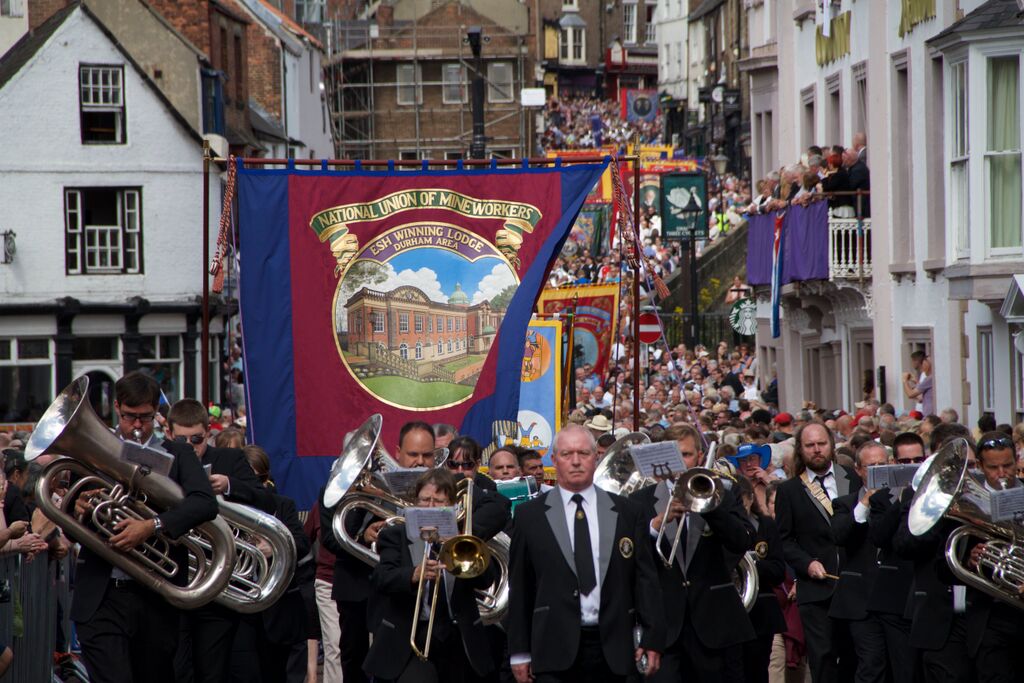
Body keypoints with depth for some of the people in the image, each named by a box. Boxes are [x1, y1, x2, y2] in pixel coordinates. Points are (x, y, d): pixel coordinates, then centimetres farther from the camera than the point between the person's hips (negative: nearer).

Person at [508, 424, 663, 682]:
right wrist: (519, 651, 3)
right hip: (556, 650, -2)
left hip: (613, 650, 2)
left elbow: (645, 579, 8)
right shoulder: (530, 515, 6)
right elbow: (519, 587, 7)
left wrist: (652, 638, 0)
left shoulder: (627, 513, 10)